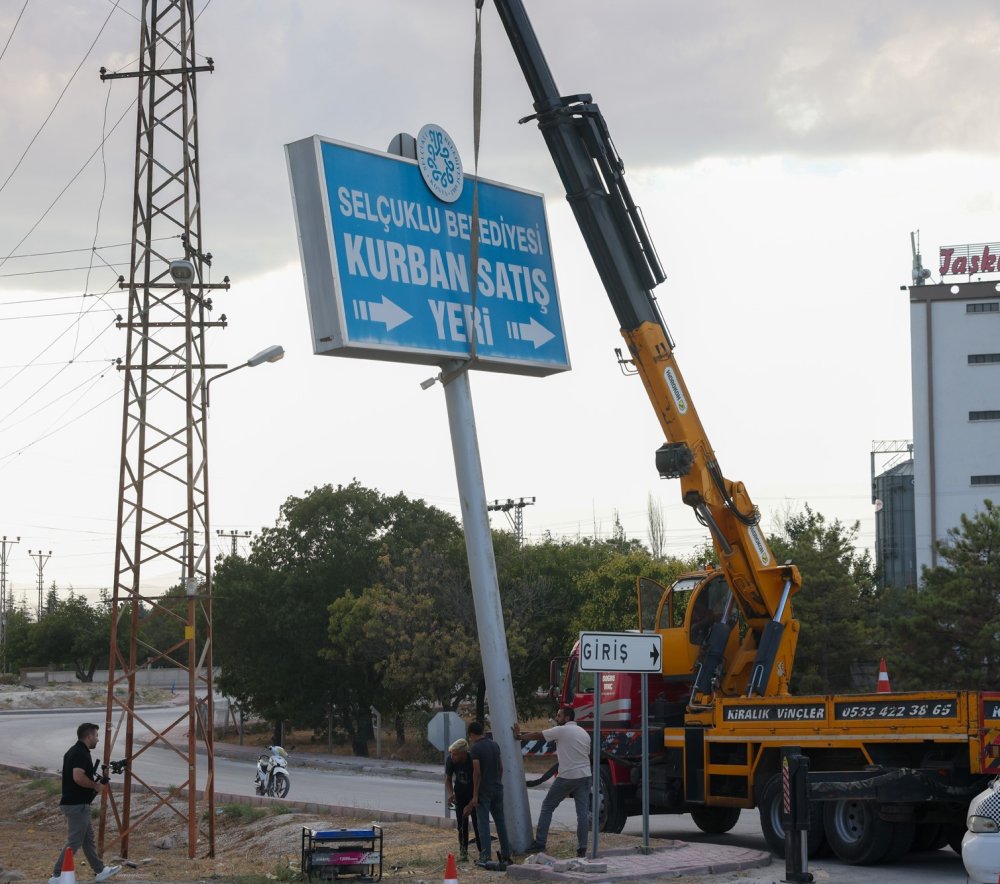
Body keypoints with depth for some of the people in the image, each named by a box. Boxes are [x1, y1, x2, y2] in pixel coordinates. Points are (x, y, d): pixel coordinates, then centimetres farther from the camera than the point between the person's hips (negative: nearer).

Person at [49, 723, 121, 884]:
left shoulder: (74, 751, 14)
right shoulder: (81, 753, -18)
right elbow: (78, 777, -30)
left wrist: (95, 783, 16)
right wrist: (96, 785, -14)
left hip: (73, 802, 11)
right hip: (77, 804, -11)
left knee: (88, 839, 17)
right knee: (74, 841, -6)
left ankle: (100, 871, 25)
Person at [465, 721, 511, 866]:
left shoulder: (475, 748, -13)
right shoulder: (495, 745, 8)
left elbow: (477, 772, -16)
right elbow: (501, 768, 12)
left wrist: (475, 795, -13)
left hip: (484, 790, -6)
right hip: (497, 788, 6)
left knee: (484, 823, -4)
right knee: (500, 821, 11)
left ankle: (485, 856, -8)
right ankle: (506, 854, 14)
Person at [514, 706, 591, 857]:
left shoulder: (561, 731, -7)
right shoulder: (584, 733, 14)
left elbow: (537, 735, -1)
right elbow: (587, 755, 15)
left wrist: (518, 736, 13)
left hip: (567, 777, -6)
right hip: (584, 776, 6)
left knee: (547, 807, 7)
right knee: (583, 811, 4)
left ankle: (539, 842, 7)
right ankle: (582, 848, -1)